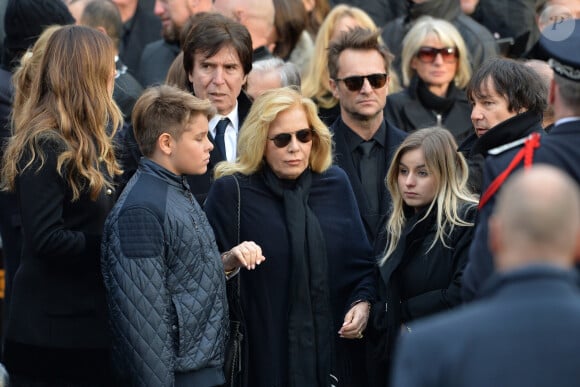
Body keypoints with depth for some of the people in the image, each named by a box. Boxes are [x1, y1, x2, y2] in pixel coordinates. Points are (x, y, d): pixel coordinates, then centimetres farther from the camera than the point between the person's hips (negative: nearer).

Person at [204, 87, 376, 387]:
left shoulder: (335, 184, 6)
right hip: (266, 353, -3)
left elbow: (361, 260, 11)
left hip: (334, 348, 3)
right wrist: (229, 261, -23)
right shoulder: (232, 190, -5)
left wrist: (363, 302, -6)